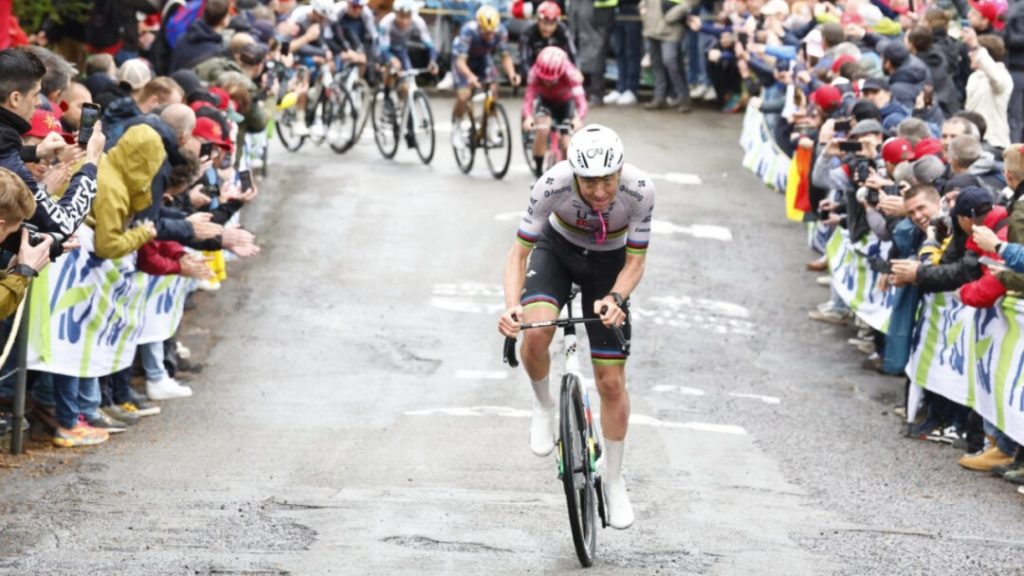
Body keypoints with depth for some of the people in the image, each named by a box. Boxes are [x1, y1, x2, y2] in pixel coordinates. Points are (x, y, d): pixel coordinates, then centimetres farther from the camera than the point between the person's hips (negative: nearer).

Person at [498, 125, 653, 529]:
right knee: (535, 335, -32)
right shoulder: (553, 185, -35)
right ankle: (543, 406, 0)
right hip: (557, 250, -1)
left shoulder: (640, 190, -33)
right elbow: (519, 253, -26)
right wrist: (512, 305, -43)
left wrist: (615, 299, -40)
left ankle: (614, 481, 22)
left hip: (608, 264, 1)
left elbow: (634, 262, -20)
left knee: (612, 383, 1)